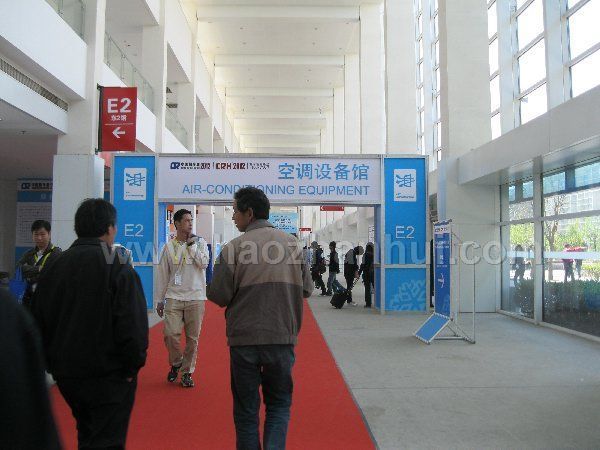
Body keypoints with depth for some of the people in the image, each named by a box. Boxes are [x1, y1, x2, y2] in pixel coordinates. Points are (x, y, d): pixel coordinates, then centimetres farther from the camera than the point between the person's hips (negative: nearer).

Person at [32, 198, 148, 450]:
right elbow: (132, 325, -22)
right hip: (109, 375, -6)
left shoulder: (54, 266, 1)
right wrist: (133, 365, -8)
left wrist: (51, 361, 16)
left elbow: (38, 322, 6)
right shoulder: (118, 268, -16)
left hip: (65, 372, 6)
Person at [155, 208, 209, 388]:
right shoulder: (169, 246, 6)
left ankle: (187, 372, 18)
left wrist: (191, 245, -9)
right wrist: (159, 300, 8)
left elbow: (204, 263, -10)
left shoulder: (200, 242, 6)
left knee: (192, 337, 3)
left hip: (195, 297, 0)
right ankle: (176, 363, 20)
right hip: (174, 297, 0)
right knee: (170, 334, -8)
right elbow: (162, 274, 8)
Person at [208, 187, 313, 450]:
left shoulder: (234, 248, -9)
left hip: (244, 339, -2)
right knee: (279, 404, 17)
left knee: (246, 409, 14)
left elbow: (218, 296, -10)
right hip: (283, 338, 2)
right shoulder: (291, 243, 1)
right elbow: (306, 289, 7)